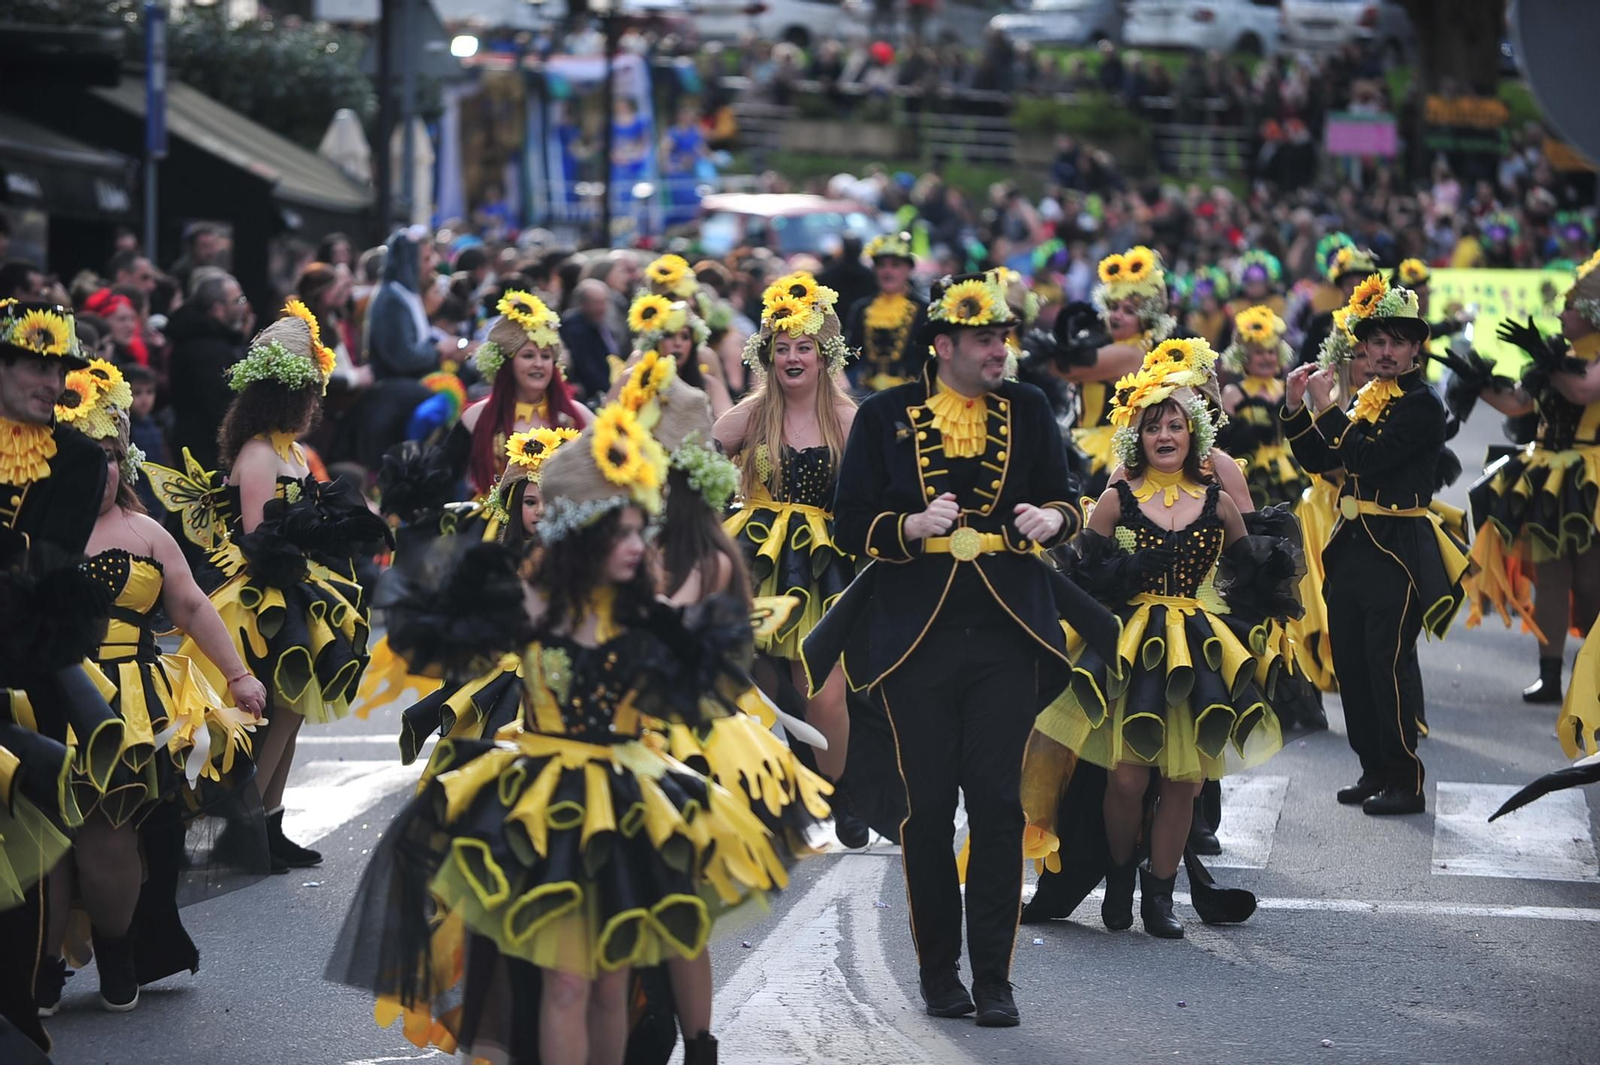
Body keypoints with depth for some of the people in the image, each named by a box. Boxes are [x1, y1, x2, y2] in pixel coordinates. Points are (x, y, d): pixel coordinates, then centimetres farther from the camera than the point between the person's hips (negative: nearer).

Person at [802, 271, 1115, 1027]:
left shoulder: (1027, 410, 8)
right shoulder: (885, 418, 3)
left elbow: (1062, 499, 13)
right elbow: (850, 524, 1)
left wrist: (1053, 518, -10)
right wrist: (912, 527, -18)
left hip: (1005, 634, 1)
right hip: (917, 635, -1)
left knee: (998, 802, -4)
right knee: (929, 807, 3)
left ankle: (993, 977, 3)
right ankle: (939, 971, 15)